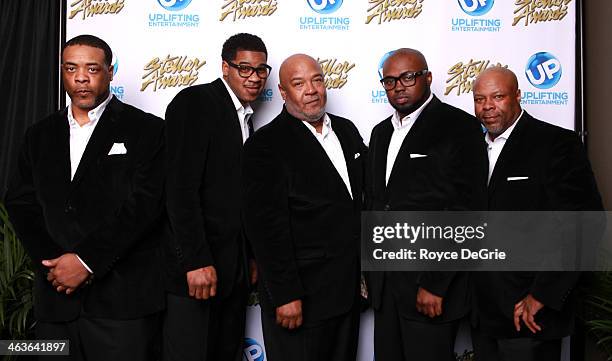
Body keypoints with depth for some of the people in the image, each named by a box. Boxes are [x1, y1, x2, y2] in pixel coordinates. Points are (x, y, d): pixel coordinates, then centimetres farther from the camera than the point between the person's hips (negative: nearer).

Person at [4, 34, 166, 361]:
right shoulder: (40, 134, 14)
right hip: (55, 295, 4)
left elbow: (144, 204, -10)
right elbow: (20, 203, 7)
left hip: (123, 298, -4)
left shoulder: (146, 130, 0)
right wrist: (56, 264, -8)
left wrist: (87, 260, -14)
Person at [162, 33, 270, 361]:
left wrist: (250, 260, 13)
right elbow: (181, 187, -18)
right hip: (194, 262, -8)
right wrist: (196, 261, -22)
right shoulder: (194, 102, -9)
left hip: (233, 267, 8)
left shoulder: (245, 118, 16)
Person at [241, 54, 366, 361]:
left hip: (348, 290, 7)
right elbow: (267, 227, -17)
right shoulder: (265, 145, -13)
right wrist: (285, 296, -19)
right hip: (301, 297, -6)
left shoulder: (346, 131, 9)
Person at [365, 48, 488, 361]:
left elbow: (467, 210, -14)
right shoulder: (381, 132, 15)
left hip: (432, 288, -6)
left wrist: (434, 284, -18)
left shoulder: (459, 127, -7)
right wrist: (368, 272, 10)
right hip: (384, 286, 6)